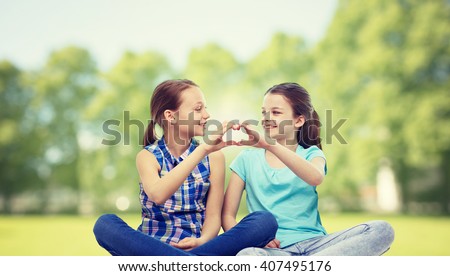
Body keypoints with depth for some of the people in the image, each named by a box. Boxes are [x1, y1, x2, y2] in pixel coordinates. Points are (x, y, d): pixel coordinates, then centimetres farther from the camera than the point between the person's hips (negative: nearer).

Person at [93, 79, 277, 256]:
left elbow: (213, 215, 2)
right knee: (105, 224, -30)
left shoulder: (213, 157, 6)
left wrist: (202, 241, -21)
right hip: (152, 247, -1)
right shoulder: (148, 156, -1)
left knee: (265, 221, -21)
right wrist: (202, 150, -28)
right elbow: (157, 195, -23)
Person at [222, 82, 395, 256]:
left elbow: (316, 178, -16)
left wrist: (268, 144, -26)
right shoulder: (247, 159, 12)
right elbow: (227, 215, 7)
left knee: (382, 230, -24)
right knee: (246, 255, -40)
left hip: (313, 242, 3)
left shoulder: (311, 154, 11)